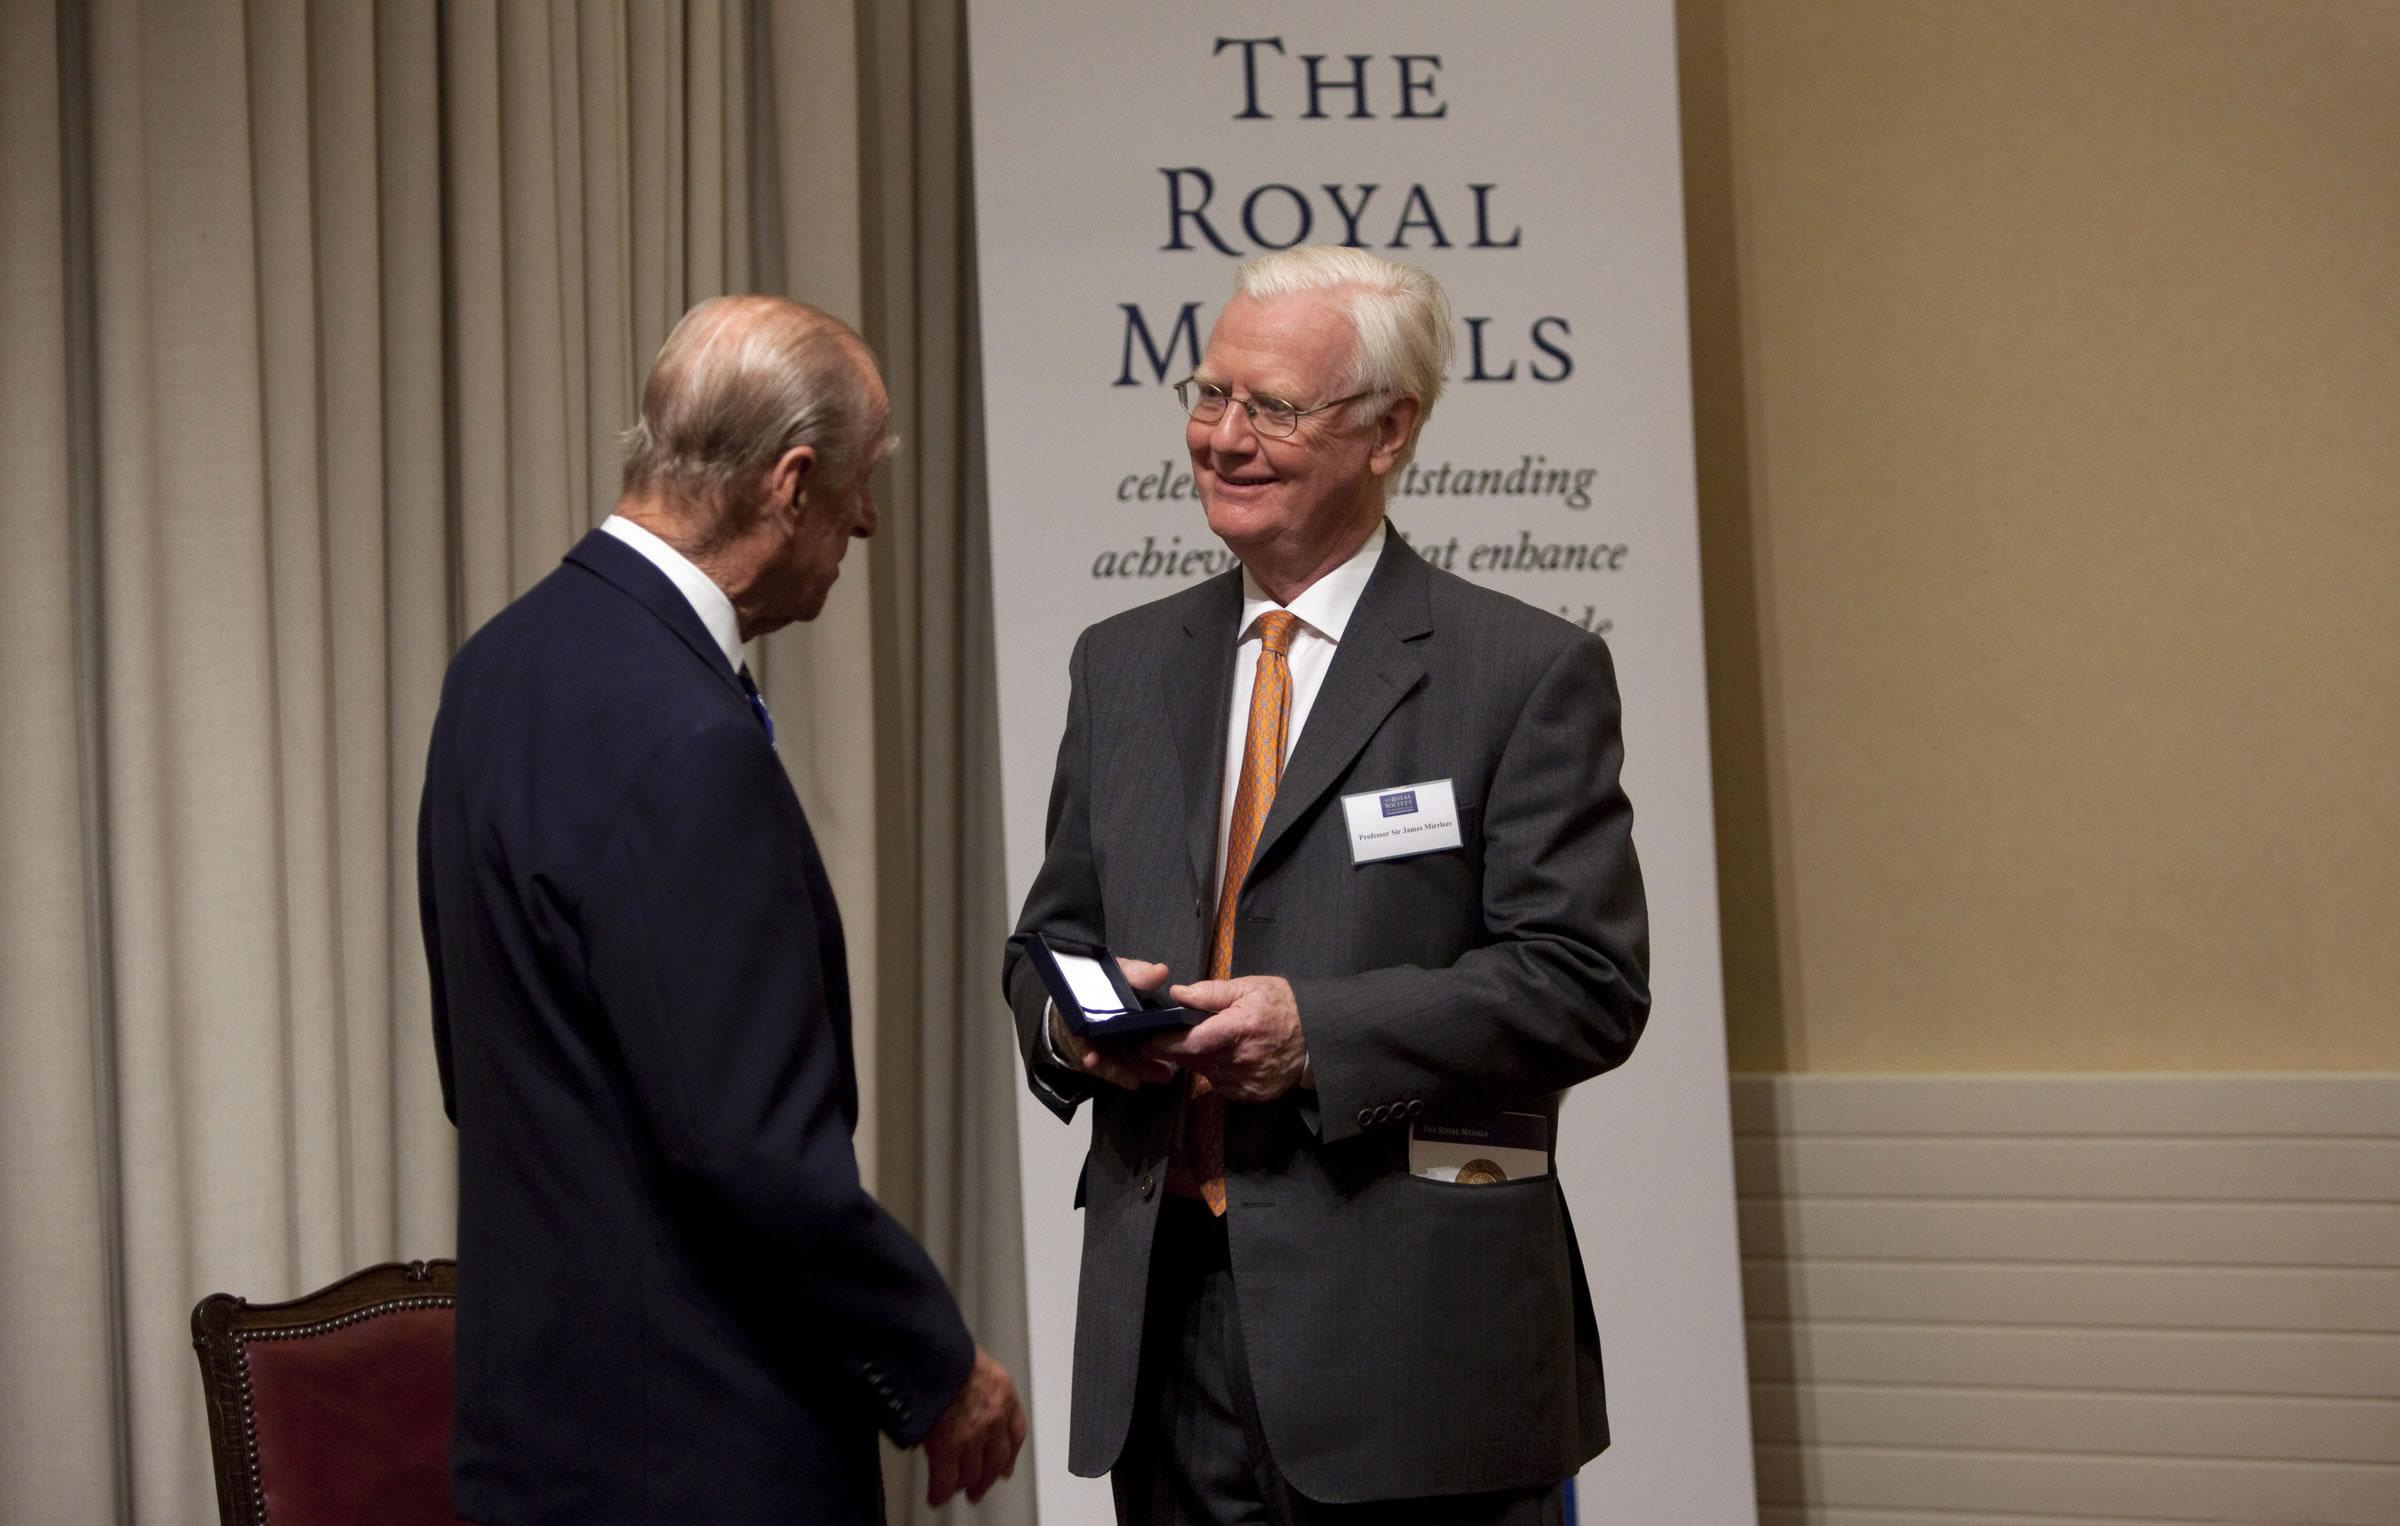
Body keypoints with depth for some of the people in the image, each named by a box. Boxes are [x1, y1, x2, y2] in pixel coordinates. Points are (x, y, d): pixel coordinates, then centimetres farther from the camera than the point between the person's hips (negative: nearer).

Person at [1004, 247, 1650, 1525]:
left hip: (1414, 1332, -4)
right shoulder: (1122, 665, 14)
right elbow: (1046, 942, 18)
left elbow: (1587, 983, -8)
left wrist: (1320, 1030, -18)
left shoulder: (1527, 672, -3)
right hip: (1165, 1313, 5)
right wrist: (1070, 1017, -5)